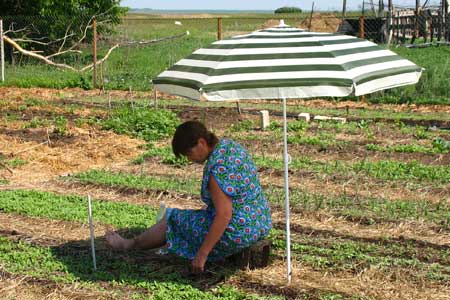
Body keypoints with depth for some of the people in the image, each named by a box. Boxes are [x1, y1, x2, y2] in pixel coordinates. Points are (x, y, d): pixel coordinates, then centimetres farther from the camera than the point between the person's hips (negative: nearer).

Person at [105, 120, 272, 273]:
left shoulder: (217, 168, -25)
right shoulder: (229, 145, 5)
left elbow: (224, 215, -27)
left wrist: (202, 253, -20)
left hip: (236, 234, -9)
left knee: (173, 220, 11)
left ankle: (130, 243, 34)